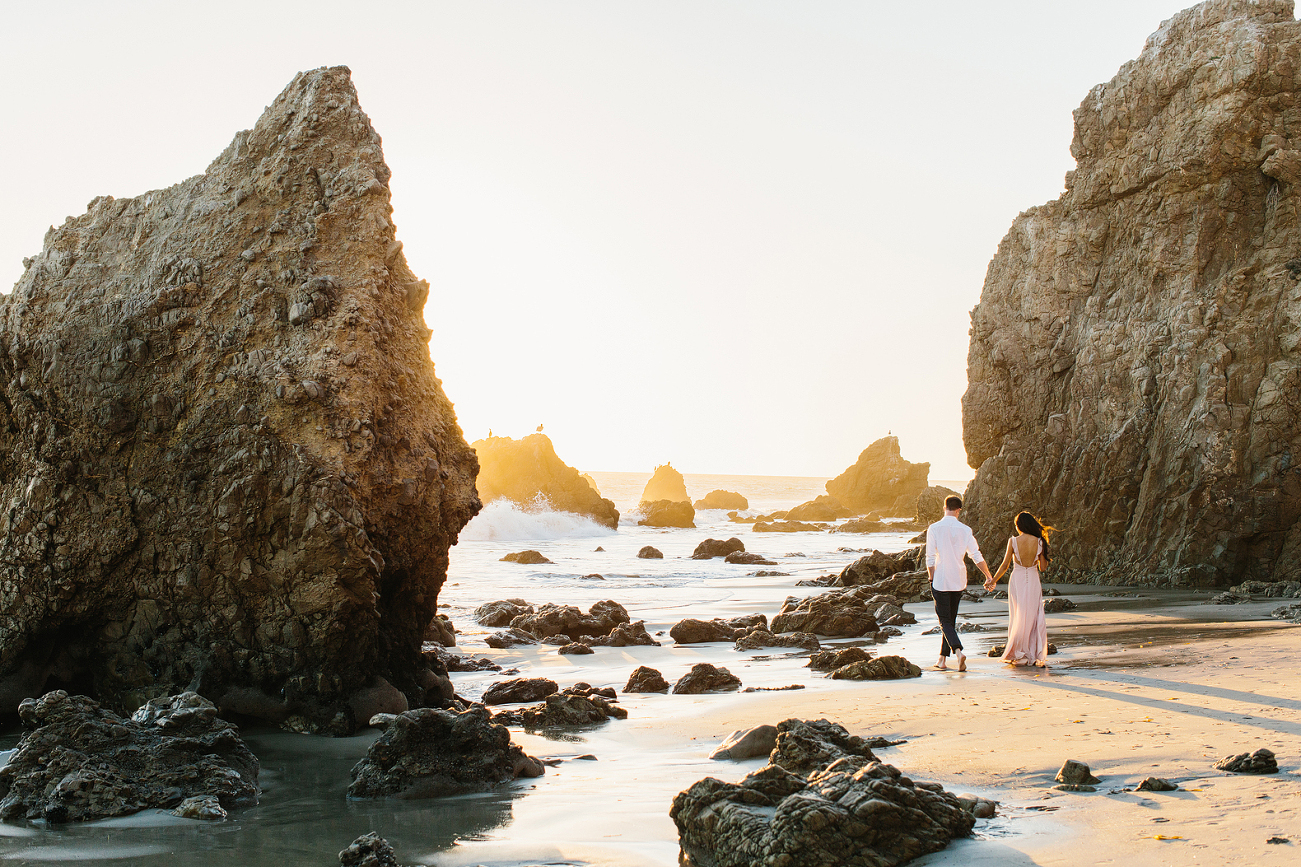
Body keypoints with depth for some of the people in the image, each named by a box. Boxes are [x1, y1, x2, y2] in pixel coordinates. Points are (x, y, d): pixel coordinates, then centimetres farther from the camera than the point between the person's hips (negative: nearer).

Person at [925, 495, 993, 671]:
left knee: (945, 621, -1)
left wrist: (932, 579, 4)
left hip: (940, 581, -3)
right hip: (959, 581, 3)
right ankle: (942, 660, 18)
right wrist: (989, 577, 9)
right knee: (950, 620, 14)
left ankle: (958, 651, -24)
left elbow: (930, 559, -8)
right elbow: (977, 557, 0)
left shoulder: (934, 529, -9)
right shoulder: (965, 530, -2)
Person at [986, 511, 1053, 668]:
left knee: (1019, 618, 9)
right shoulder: (1039, 542, -3)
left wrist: (993, 581, 9)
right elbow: (1043, 567, 1)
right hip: (1033, 581, 0)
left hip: (1017, 580, 0)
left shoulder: (1013, 541, -7)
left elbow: (1005, 565, -3)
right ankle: (1038, 656, 1)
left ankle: (1017, 655, 12)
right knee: (1035, 618, 5)